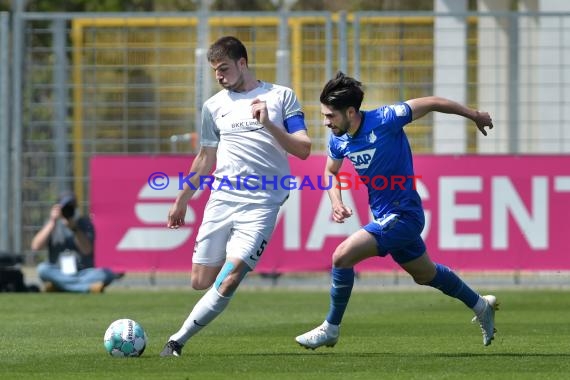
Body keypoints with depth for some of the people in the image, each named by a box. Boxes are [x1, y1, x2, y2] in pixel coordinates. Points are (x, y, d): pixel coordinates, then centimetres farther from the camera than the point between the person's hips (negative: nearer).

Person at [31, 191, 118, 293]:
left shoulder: (84, 223, 5)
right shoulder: (53, 224, 7)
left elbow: (87, 250, -11)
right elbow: (36, 246, -9)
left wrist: (74, 227, -22)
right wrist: (52, 222, -15)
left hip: (83, 273, 0)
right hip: (58, 273, 0)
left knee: (107, 274, -29)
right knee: (43, 269, -33)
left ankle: (58, 286, -36)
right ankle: (89, 287, -40)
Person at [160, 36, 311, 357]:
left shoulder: (281, 97, 3)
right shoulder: (214, 106, 13)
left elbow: (303, 149, -3)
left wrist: (268, 125, -17)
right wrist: (182, 201, 26)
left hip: (261, 204, -4)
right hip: (221, 199, 4)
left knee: (227, 283, -16)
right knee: (201, 281, -3)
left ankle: (177, 341, -8)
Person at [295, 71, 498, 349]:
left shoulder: (384, 120, -25)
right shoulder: (338, 139, -5)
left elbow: (431, 103, -14)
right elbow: (330, 171, 16)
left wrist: (474, 115, -2)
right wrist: (336, 201, -4)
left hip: (403, 215, -8)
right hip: (384, 216, 8)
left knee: (343, 256, -20)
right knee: (425, 275, 25)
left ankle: (330, 329, -6)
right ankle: (481, 306, 46)